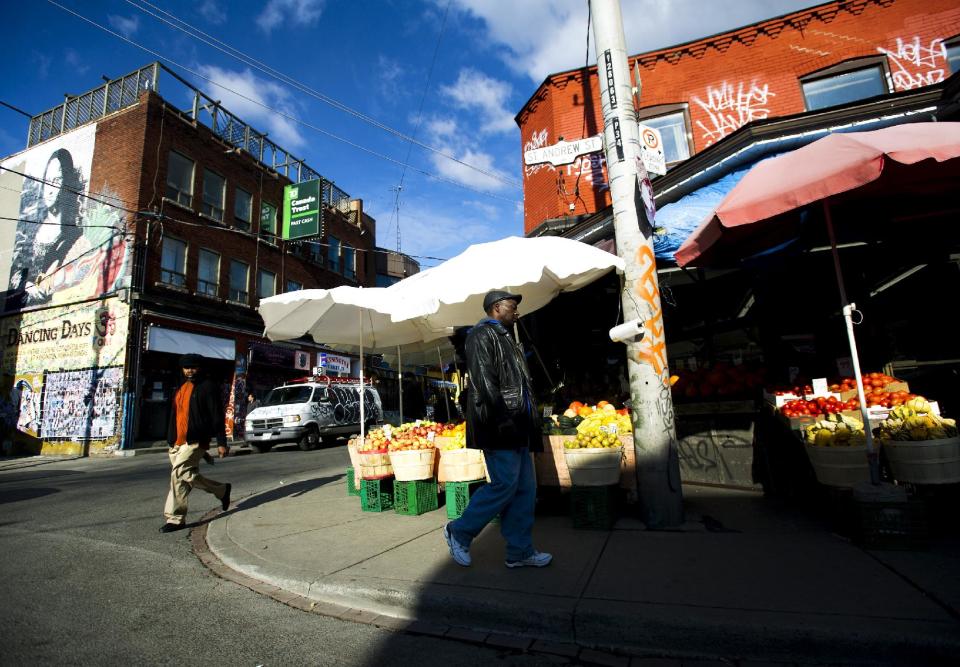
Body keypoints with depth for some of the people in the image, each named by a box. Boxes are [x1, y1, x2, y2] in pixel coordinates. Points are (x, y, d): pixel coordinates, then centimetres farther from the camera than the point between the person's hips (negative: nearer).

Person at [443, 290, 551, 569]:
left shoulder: (504, 338, 25)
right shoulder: (482, 335, -6)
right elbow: (484, 382, -18)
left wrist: (525, 422, 19)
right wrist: (503, 419, -24)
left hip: (516, 426, 10)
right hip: (499, 428, -10)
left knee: (525, 488, 9)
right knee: (504, 485, -7)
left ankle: (520, 551, 18)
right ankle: (459, 533, 11)